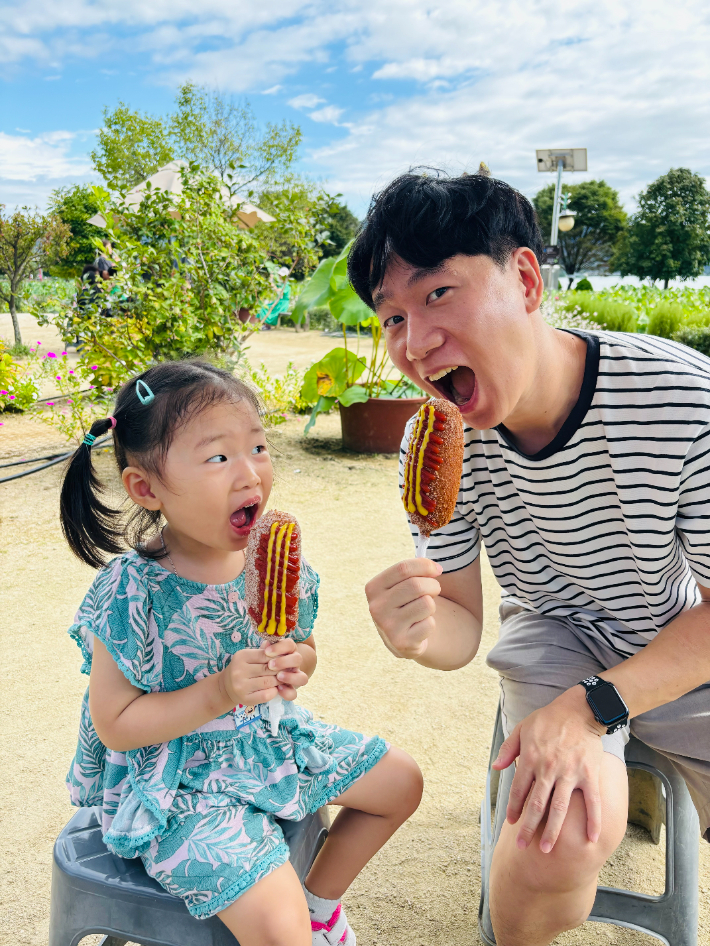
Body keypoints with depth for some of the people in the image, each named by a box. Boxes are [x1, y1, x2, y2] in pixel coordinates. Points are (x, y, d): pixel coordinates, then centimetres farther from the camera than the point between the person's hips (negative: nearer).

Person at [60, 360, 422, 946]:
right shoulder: (133, 593, -24)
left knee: (400, 781, 15)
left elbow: (303, 647, 8)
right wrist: (219, 693, -28)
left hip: (271, 742, 7)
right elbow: (114, 725, -17)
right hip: (181, 784, -6)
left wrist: (296, 665, -16)